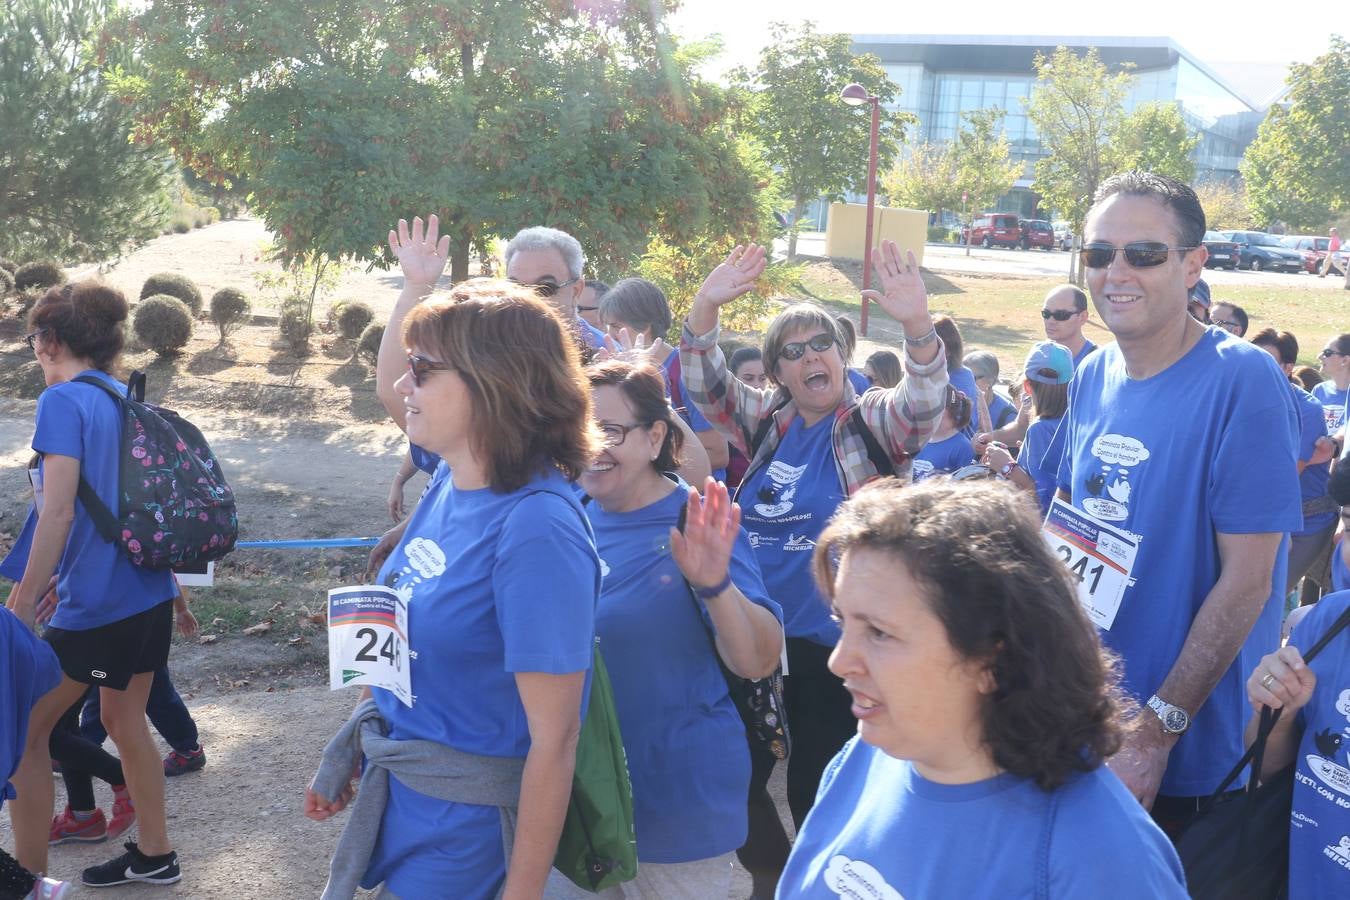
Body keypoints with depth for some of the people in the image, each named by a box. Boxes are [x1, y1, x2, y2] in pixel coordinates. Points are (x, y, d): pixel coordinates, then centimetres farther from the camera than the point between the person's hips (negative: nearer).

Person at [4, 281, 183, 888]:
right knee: (126, 720, 21)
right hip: (151, 596, 8)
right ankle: (154, 855, 32)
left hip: (95, 606, -8)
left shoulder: (63, 401, -13)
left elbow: (58, 512, -20)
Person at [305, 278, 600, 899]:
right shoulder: (448, 483, -1)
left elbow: (553, 741, -23)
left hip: (468, 830, -8)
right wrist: (350, 755, 16)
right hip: (400, 802, 8)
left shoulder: (536, 529, -26)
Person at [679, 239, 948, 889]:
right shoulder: (766, 421, 7)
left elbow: (924, 402, -22)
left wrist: (918, 326, -41)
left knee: (816, 789, 7)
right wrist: (706, 308, -20)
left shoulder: (871, 425, -5)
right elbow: (706, 385, -2)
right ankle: (773, 877, 37)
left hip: (835, 645, -4)